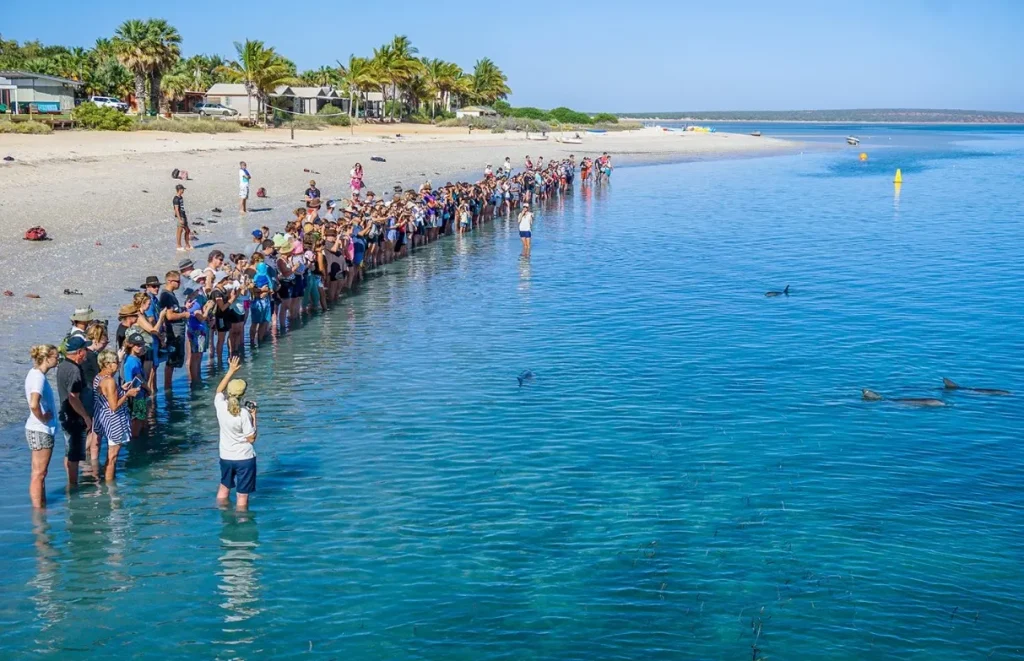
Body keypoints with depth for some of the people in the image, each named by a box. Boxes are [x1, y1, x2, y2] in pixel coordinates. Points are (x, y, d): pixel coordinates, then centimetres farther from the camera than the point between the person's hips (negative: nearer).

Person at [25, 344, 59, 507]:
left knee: (40, 473, 18)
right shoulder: (39, 377, -21)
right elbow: (34, 405, -37)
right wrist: (43, 418, -19)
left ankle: (42, 507, 27)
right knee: (38, 474, 0)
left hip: (38, 430, 10)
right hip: (41, 431, -10)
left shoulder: (35, 373, 8)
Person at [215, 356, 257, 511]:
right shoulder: (244, 413, -20)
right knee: (242, 494, 2)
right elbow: (251, 439, -13)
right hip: (245, 458, -5)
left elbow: (219, 390, 15)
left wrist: (231, 371, 18)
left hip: (225, 457, 5)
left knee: (224, 488, 25)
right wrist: (253, 417, -6)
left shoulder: (220, 406, -9)